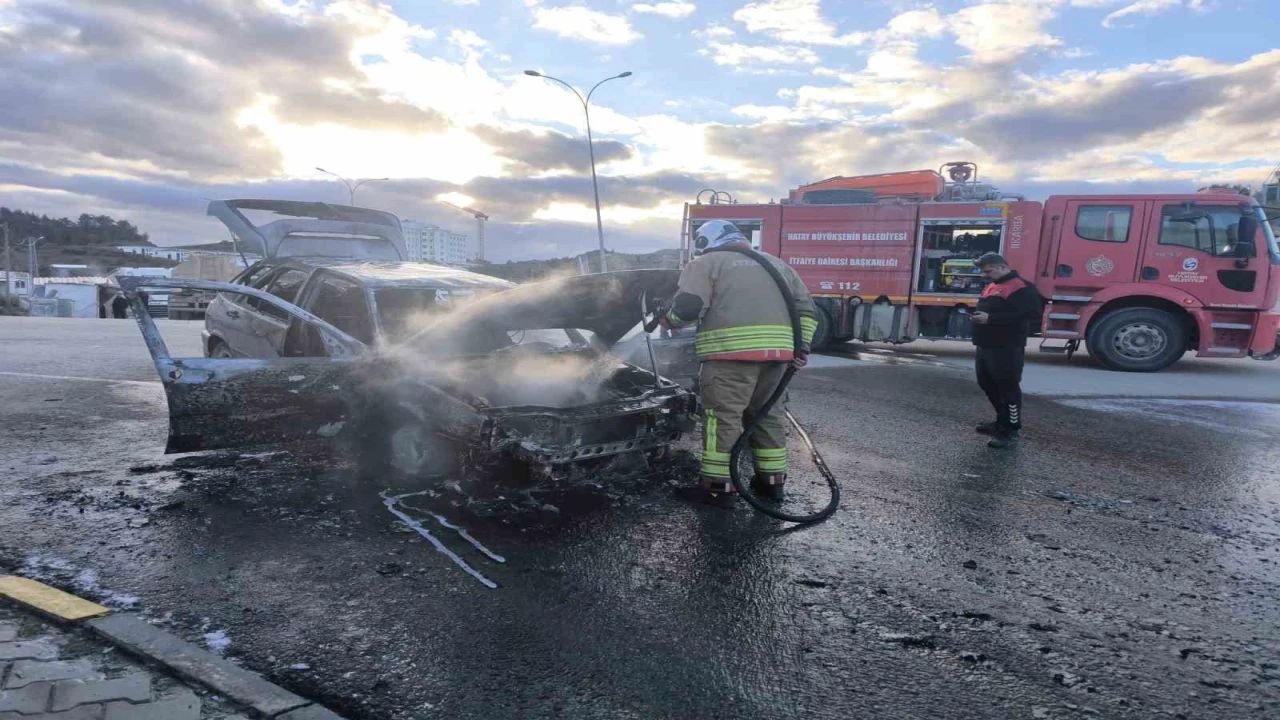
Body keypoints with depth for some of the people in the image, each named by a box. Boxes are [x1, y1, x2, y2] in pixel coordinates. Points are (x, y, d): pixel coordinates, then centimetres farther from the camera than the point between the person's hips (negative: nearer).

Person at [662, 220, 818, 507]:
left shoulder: (706, 263, 8)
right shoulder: (775, 263, 27)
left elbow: (688, 306, -5)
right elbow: (805, 307, 22)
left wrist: (669, 320, 13)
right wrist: (801, 346, 18)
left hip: (732, 352, -6)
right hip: (778, 351, 7)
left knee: (722, 417, -2)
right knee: (766, 415, 16)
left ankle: (718, 486, -1)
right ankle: (772, 481, 21)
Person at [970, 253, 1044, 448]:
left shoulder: (1021, 288, -12)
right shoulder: (991, 287, 19)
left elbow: (1028, 315, -23)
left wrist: (991, 319, -26)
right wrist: (978, 316, 8)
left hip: (1006, 350, -10)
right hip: (986, 347, 10)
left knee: (1008, 388, -5)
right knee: (988, 384, 16)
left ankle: (1010, 431, 2)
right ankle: (1002, 422, 31)